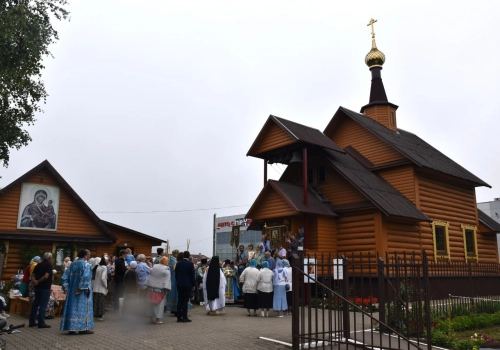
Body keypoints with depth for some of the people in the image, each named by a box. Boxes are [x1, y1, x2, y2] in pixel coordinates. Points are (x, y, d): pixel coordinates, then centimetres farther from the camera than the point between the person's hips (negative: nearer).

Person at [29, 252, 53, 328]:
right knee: (43, 305, -4)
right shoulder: (49, 265, -11)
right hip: (45, 287, -8)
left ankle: (32, 321, 18)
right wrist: (38, 281, -11)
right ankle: (41, 323, -3)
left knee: (35, 304, 14)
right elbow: (46, 276, -22)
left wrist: (34, 281, -8)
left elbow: (33, 275, 9)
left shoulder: (38, 265, 13)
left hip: (38, 287, 8)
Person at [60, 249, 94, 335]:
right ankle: (83, 328, 2)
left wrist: (65, 288, 6)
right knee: (82, 308, 0)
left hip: (72, 291, 6)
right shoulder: (86, 264, -10)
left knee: (72, 307, 9)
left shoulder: (73, 264, 10)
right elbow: (86, 276, -26)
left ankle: (71, 328, 11)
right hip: (82, 292, -6)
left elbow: (64, 277, 8)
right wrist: (81, 288, -21)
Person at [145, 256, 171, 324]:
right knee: (160, 304, 3)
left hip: (152, 287, 5)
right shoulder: (166, 269, -11)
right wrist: (167, 290, -13)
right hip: (160, 288, -5)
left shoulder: (154, 267, 5)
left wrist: (148, 286, 15)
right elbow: (167, 280, -15)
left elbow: (149, 277, 9)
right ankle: (158, 319, 1)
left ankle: (152, 317, 23)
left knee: (152, 303, 16)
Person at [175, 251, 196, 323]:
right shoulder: (190, 264, -9)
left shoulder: (178, 263, 4)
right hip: (187, 284, -4)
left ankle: (179, 317, 10)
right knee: (185, 301, -2)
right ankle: (184, 317, -2)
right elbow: (192, 275, -7)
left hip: (179, 284, 4)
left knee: (180, 300, 8)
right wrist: (193, 285, 0)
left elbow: (176, 274, 9)